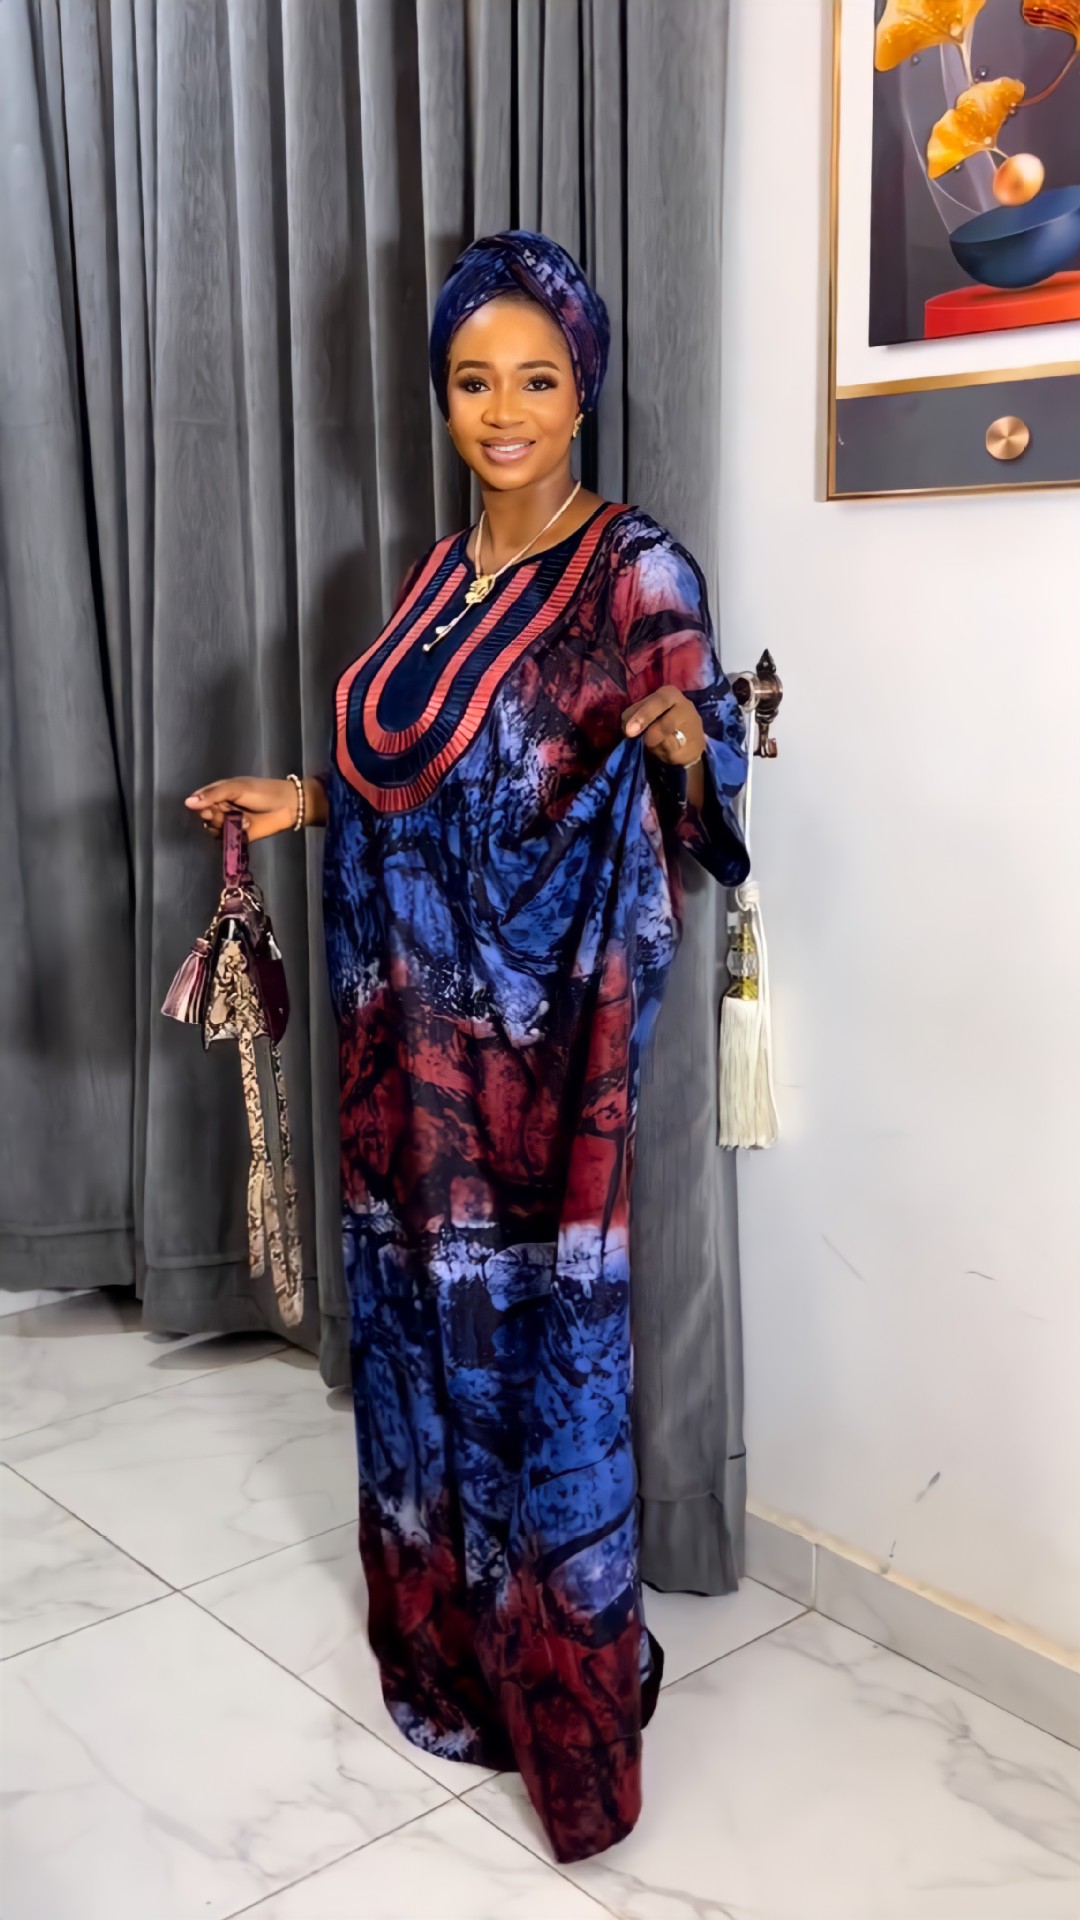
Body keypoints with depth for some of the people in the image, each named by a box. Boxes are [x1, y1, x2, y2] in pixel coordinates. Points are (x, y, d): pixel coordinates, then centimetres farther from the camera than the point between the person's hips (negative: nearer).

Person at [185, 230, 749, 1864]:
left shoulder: (636, 568, -9)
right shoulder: (441, 572, 13)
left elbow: (695, 790, -16)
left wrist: (686, 741, -37)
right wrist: (305, 803, 15)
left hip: (542, 1040, -7)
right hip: (413, 1026, 7)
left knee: (543, 1350, 1)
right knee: (420, 1326, 15)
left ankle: (572, 1703, 20)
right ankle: (444, 1647, 35)